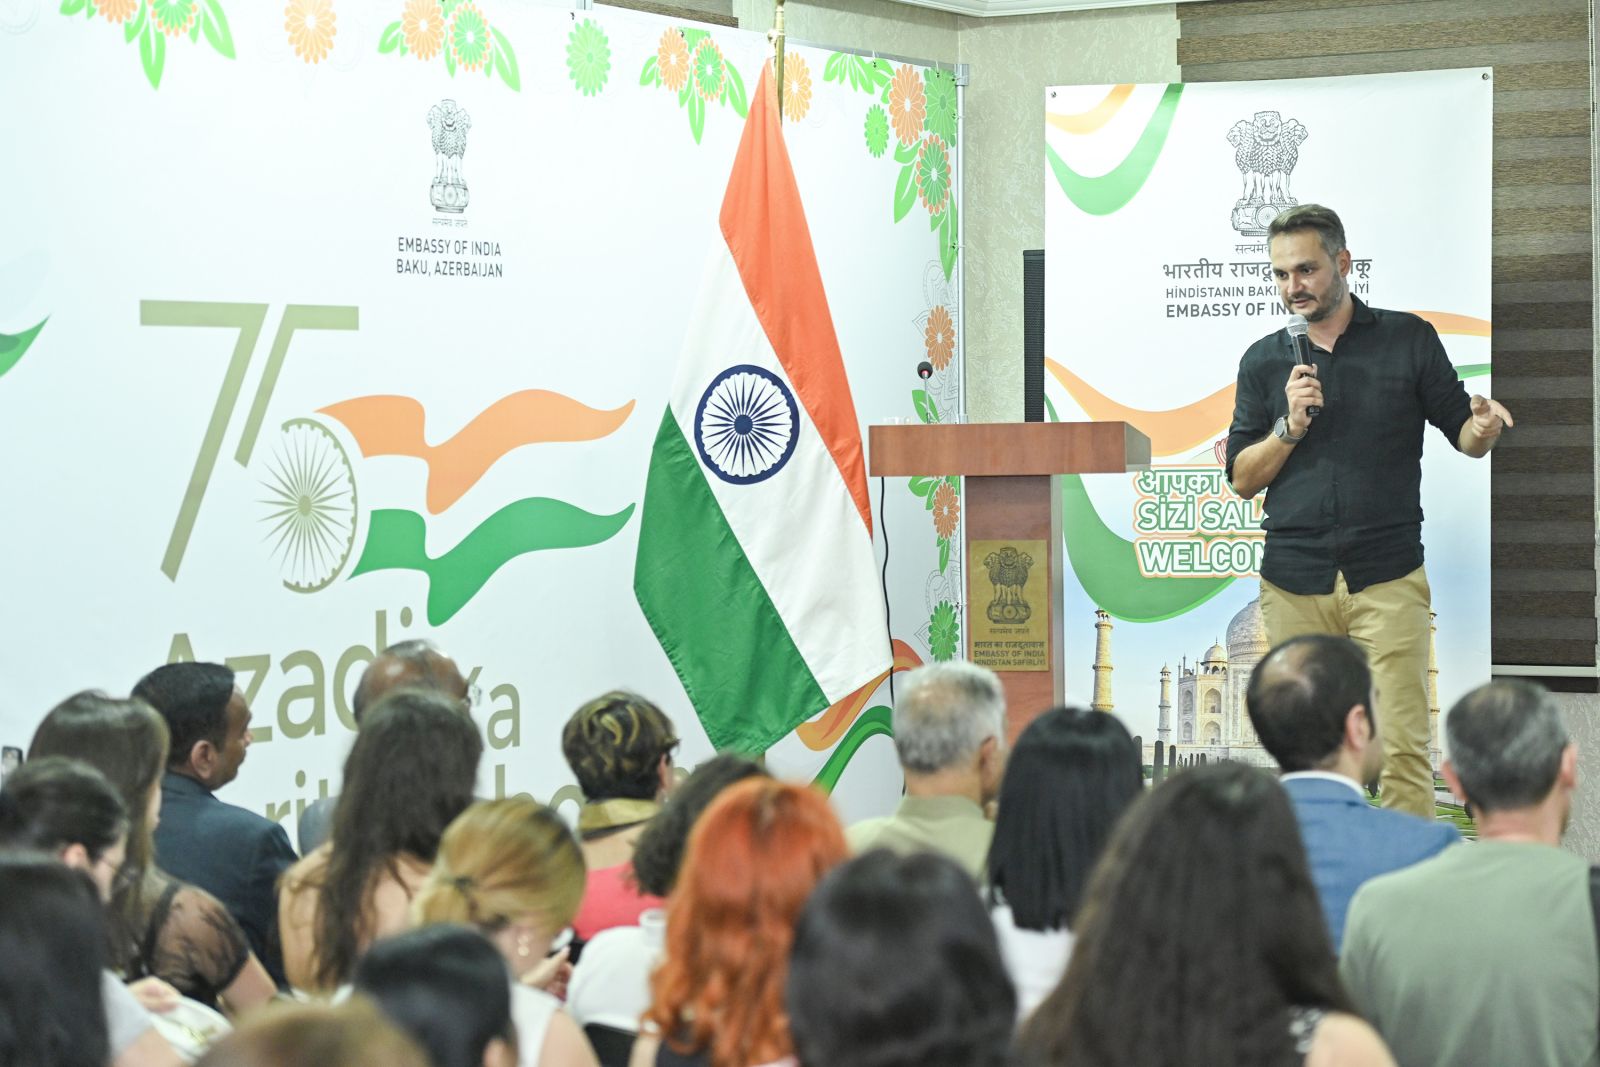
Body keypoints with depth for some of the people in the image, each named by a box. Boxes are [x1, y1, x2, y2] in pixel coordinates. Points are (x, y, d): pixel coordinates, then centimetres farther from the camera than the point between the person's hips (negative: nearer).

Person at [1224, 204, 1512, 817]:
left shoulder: (1409, 340, 6)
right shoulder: (1264, 362, 11)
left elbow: (1463, 435, 10)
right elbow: (1242, 479, 11)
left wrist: (1484, 429, -14)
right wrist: (1290, 426, -6)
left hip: (1387, 580, -2)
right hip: (1294, 582, 2)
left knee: (1402, 745, -9)